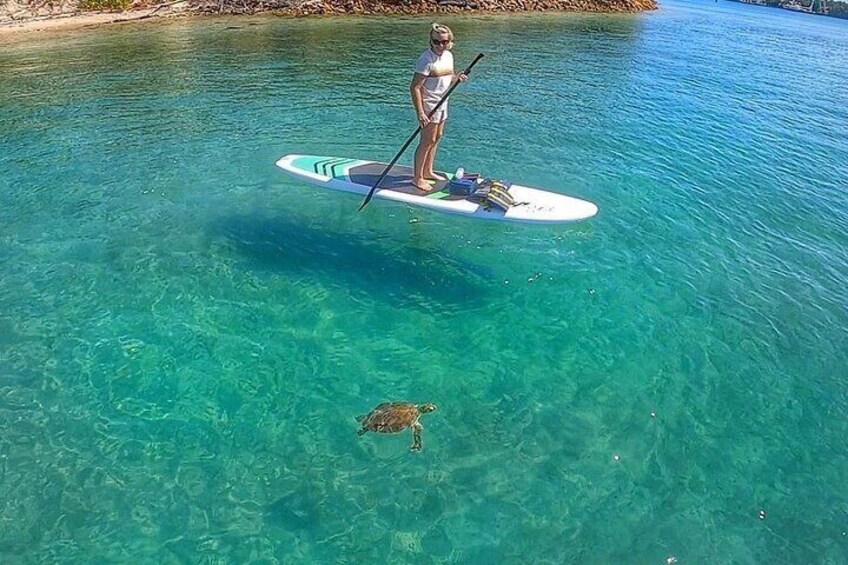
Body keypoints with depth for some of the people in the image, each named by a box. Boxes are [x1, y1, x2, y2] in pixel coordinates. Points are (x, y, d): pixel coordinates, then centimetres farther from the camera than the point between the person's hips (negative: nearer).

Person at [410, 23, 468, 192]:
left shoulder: (448, 56, 6)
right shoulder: (426, 59, -19)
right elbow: (415, 87, -22)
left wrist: (457, 78, -6)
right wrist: (420, 113, -28)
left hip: (442, 104, 8)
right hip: (429, 105, -8)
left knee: (437, 138, 15)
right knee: (427, 141, -4)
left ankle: (428, 171, 28)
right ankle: (417, 177, 5)